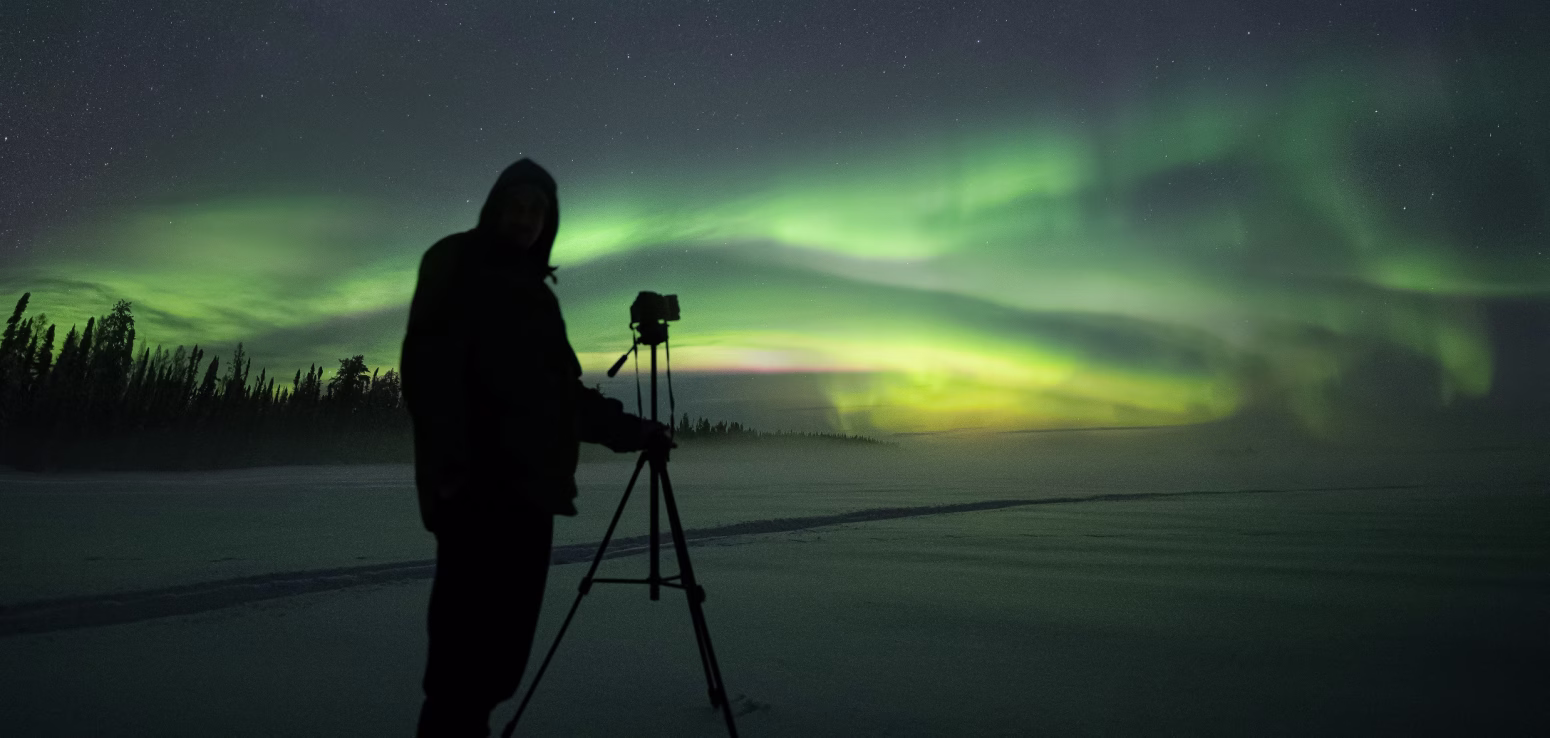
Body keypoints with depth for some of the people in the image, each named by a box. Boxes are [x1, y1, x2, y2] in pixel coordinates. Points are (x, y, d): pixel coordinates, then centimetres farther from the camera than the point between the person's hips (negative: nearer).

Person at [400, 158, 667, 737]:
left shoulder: (535, 290, 23)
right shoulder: (455, 266, 3)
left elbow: (565, 392, 25)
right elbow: (428, 369, -11)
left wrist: (633, 430, 24)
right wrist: (450, 465, -22)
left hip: (528, 487, 7)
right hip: (478, 489, -7)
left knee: (503, 640, 8)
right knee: (471, 643, -10)